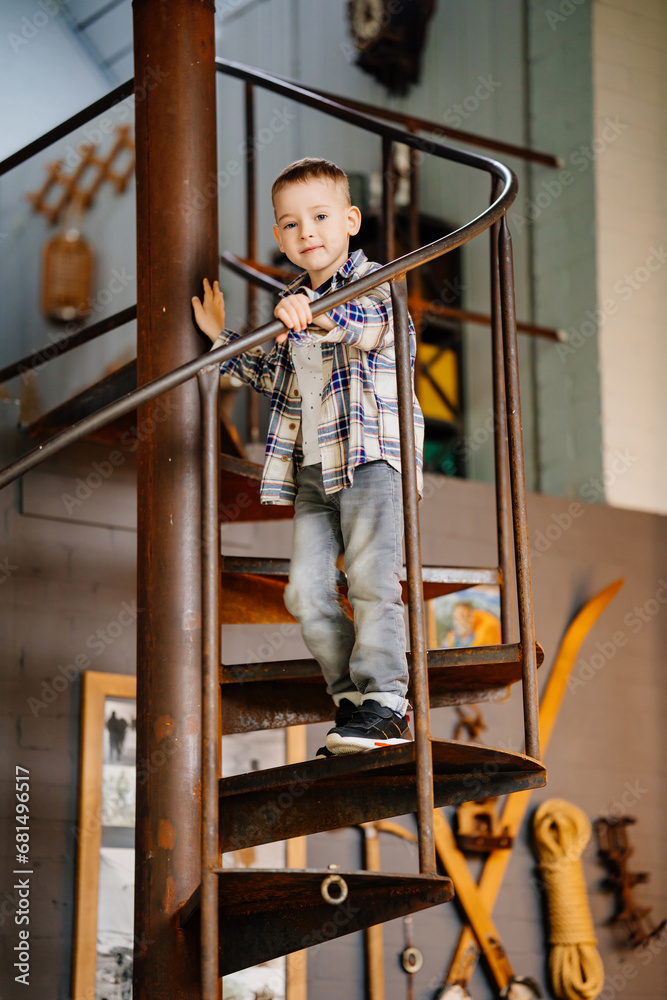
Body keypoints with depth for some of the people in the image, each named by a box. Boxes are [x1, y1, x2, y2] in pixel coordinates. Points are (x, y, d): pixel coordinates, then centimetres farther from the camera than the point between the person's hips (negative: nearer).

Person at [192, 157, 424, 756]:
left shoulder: (372, 281, -2)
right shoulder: (292, 307, 20)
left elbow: (381, 325, -27)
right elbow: (277, 379, 32)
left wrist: (320, 316, -46)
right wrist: (222, 338, 26)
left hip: (371, 453, -7)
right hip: (312, 468, 7)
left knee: (370, 577, -17)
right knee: (307, 590, 1)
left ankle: (385, 703, -12)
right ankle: (352, 696, 10)